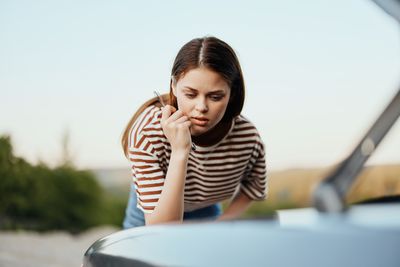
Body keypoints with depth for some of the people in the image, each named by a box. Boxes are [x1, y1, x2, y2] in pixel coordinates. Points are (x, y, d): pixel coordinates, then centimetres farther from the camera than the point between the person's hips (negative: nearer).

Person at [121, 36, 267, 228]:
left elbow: (253, 188, 1)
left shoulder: (247, 136, -23)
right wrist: (179, 152, -43)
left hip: (207, 217, 2)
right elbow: (160, 231, -37)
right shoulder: (147, 131, -31)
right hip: (149, 219, -2)